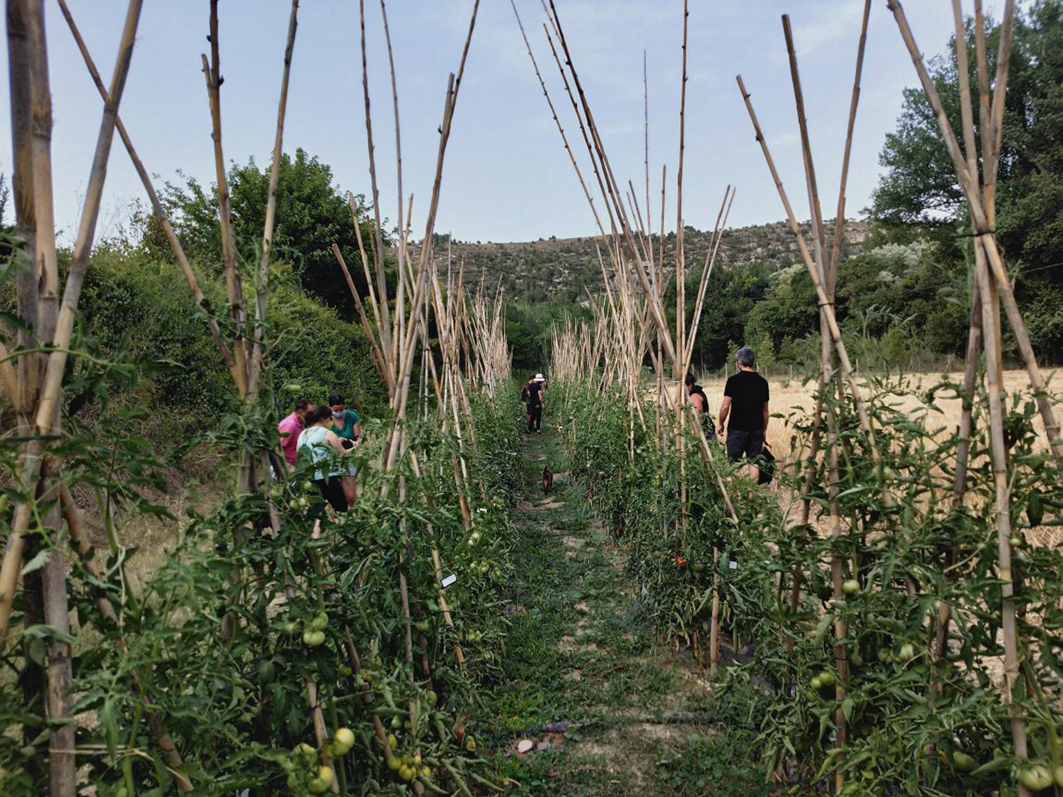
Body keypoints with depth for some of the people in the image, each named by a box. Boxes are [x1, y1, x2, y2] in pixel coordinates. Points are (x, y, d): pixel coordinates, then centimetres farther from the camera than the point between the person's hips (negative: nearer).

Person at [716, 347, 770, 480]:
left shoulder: (734, 380, -9)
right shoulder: (762, 382, 5)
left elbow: (725, 406, -10)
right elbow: (765, 410, 10)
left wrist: (720, 424, 4)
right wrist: (764, 429, 20)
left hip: (737, 428, -4)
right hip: (756, 429, 4)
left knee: (735, 463, 4)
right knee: (753, 463, 8)